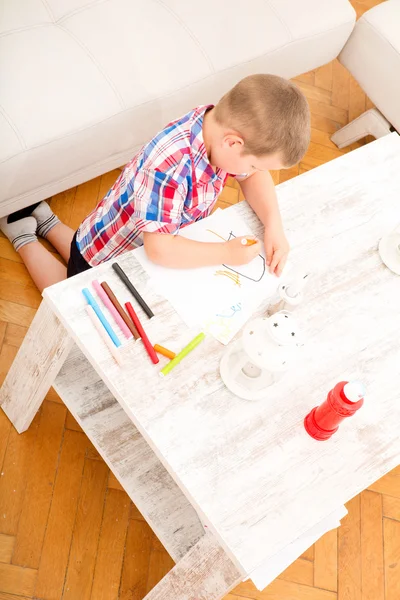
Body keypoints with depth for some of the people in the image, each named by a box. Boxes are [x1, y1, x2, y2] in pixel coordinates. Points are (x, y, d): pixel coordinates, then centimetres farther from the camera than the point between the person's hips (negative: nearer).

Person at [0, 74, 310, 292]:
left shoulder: (225, 126, -20)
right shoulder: (170, 165, -45)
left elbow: (254, 177, -6)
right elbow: (160, 248, -44)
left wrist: (274, 225, -22)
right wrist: (226, 253, -35)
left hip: (140, 248, 7)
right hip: (106, 255, -7)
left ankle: (46, 222, 45)